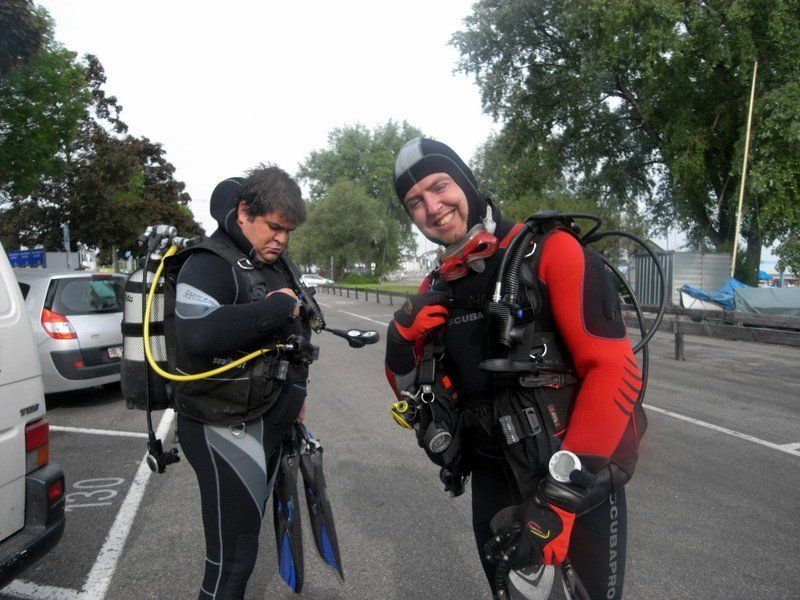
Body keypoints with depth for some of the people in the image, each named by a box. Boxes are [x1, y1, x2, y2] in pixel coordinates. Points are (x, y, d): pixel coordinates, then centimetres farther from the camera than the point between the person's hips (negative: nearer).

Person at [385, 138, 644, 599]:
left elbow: (616, 371, -19)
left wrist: (560, 499, -22)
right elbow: (413, 393, 12)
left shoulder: (548, 250, -12)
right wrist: (402, 343, -10)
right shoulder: (436, 291, 6)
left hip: (580, 486, -5)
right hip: (493, 484, 5)